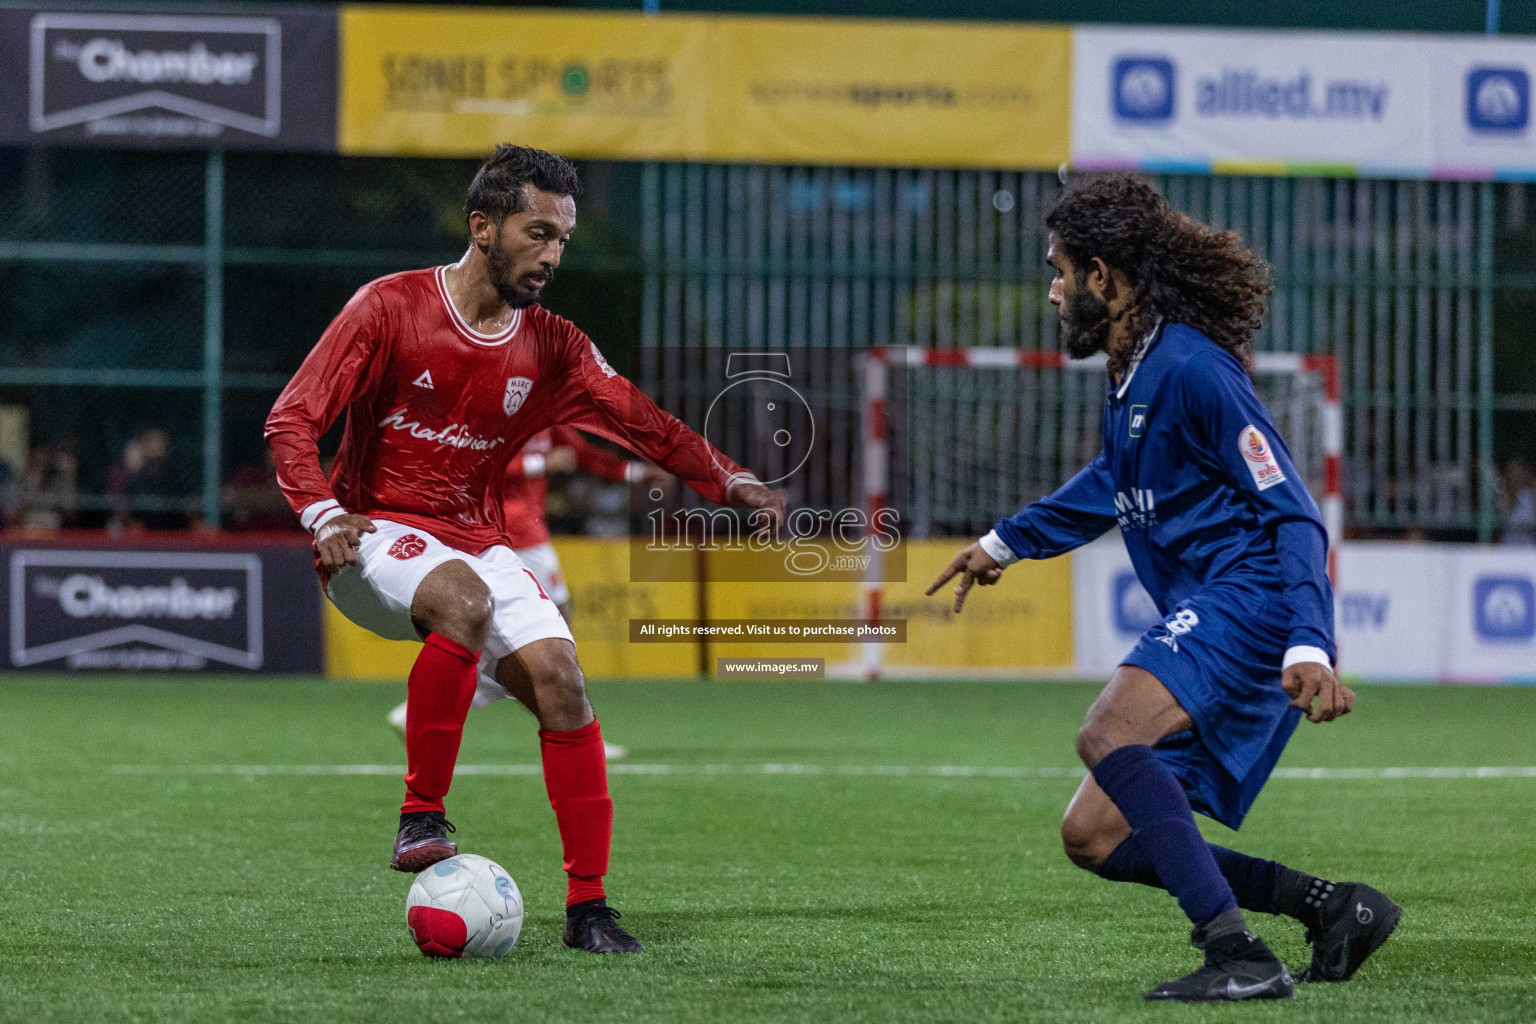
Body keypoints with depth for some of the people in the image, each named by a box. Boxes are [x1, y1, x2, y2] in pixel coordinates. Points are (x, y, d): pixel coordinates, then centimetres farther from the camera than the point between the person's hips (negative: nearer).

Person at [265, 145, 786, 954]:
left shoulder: (551, 348, 4)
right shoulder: (390, 308, -9)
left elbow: (640, 420, 1)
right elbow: (293, 419, -11)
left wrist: (732, 483, -15)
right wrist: (324, 516, -27)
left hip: (475, 542, 5)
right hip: (377, 537, -5)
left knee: (558, 677, -13)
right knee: (464, 599, -36)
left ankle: (587, 908, -6)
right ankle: (420, 817, -27)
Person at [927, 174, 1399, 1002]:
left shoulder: (1192, 368, -12)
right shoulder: (1128, 377, 17)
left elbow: (1292, 513, -17)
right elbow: (1117, 482, 38)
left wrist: (1309, 647, -29)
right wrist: (1004, 543, 45)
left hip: (1254, 601, -10)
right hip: (1208, 623, 10)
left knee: (1107, 733, -32)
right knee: (1093, 836, 6)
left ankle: (1238, 957, -33)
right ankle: (1334, 909, 6)